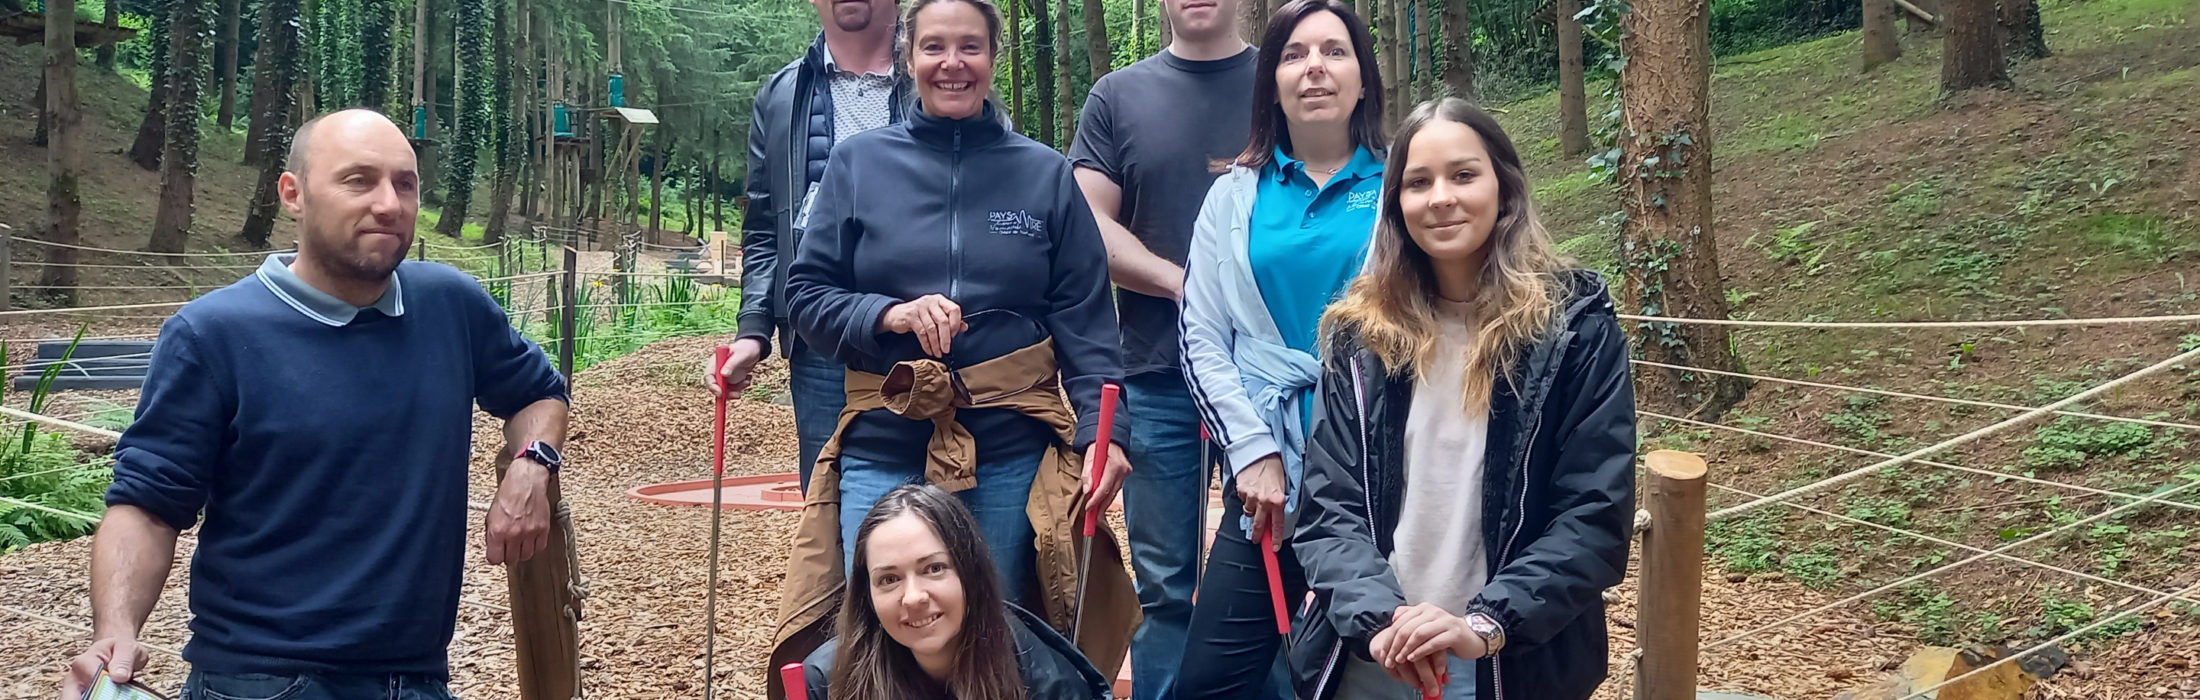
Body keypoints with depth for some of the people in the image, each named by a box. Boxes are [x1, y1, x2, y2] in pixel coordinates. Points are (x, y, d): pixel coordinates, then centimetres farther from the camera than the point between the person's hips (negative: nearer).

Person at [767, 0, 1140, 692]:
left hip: (1011, 452, 0)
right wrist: (892, 315, -15)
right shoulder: (860, 162, 4)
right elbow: (806, 295, 4)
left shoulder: (1045, 173, 4)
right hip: (884, 451, 0)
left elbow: (1084, 320, 1)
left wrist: (1102, 430, -12)